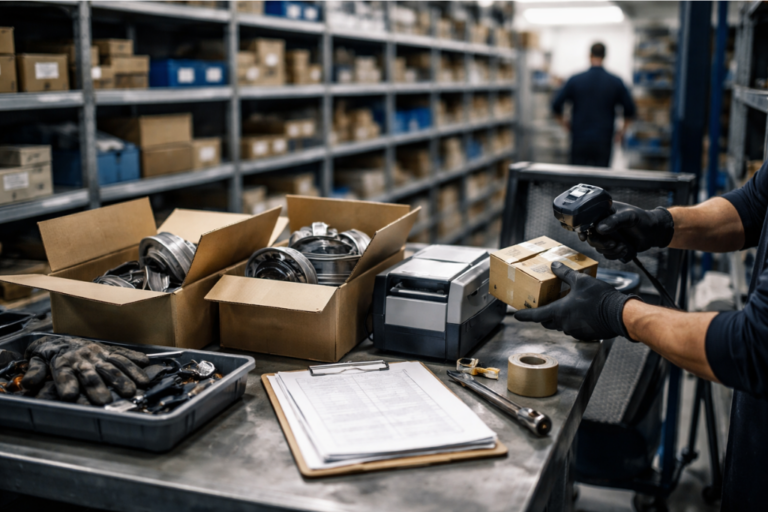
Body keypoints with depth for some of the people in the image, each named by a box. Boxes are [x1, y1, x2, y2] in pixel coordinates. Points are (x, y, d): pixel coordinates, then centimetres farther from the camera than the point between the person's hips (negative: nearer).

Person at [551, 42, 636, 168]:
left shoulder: (575, 80, -2)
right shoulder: (616, 82, 1)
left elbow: (556, 105, -1)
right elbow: (630, 110, 5)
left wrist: (563, 122, 16)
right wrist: (623, 130, 18)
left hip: (579, 140, 0)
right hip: (603, 142, 0)